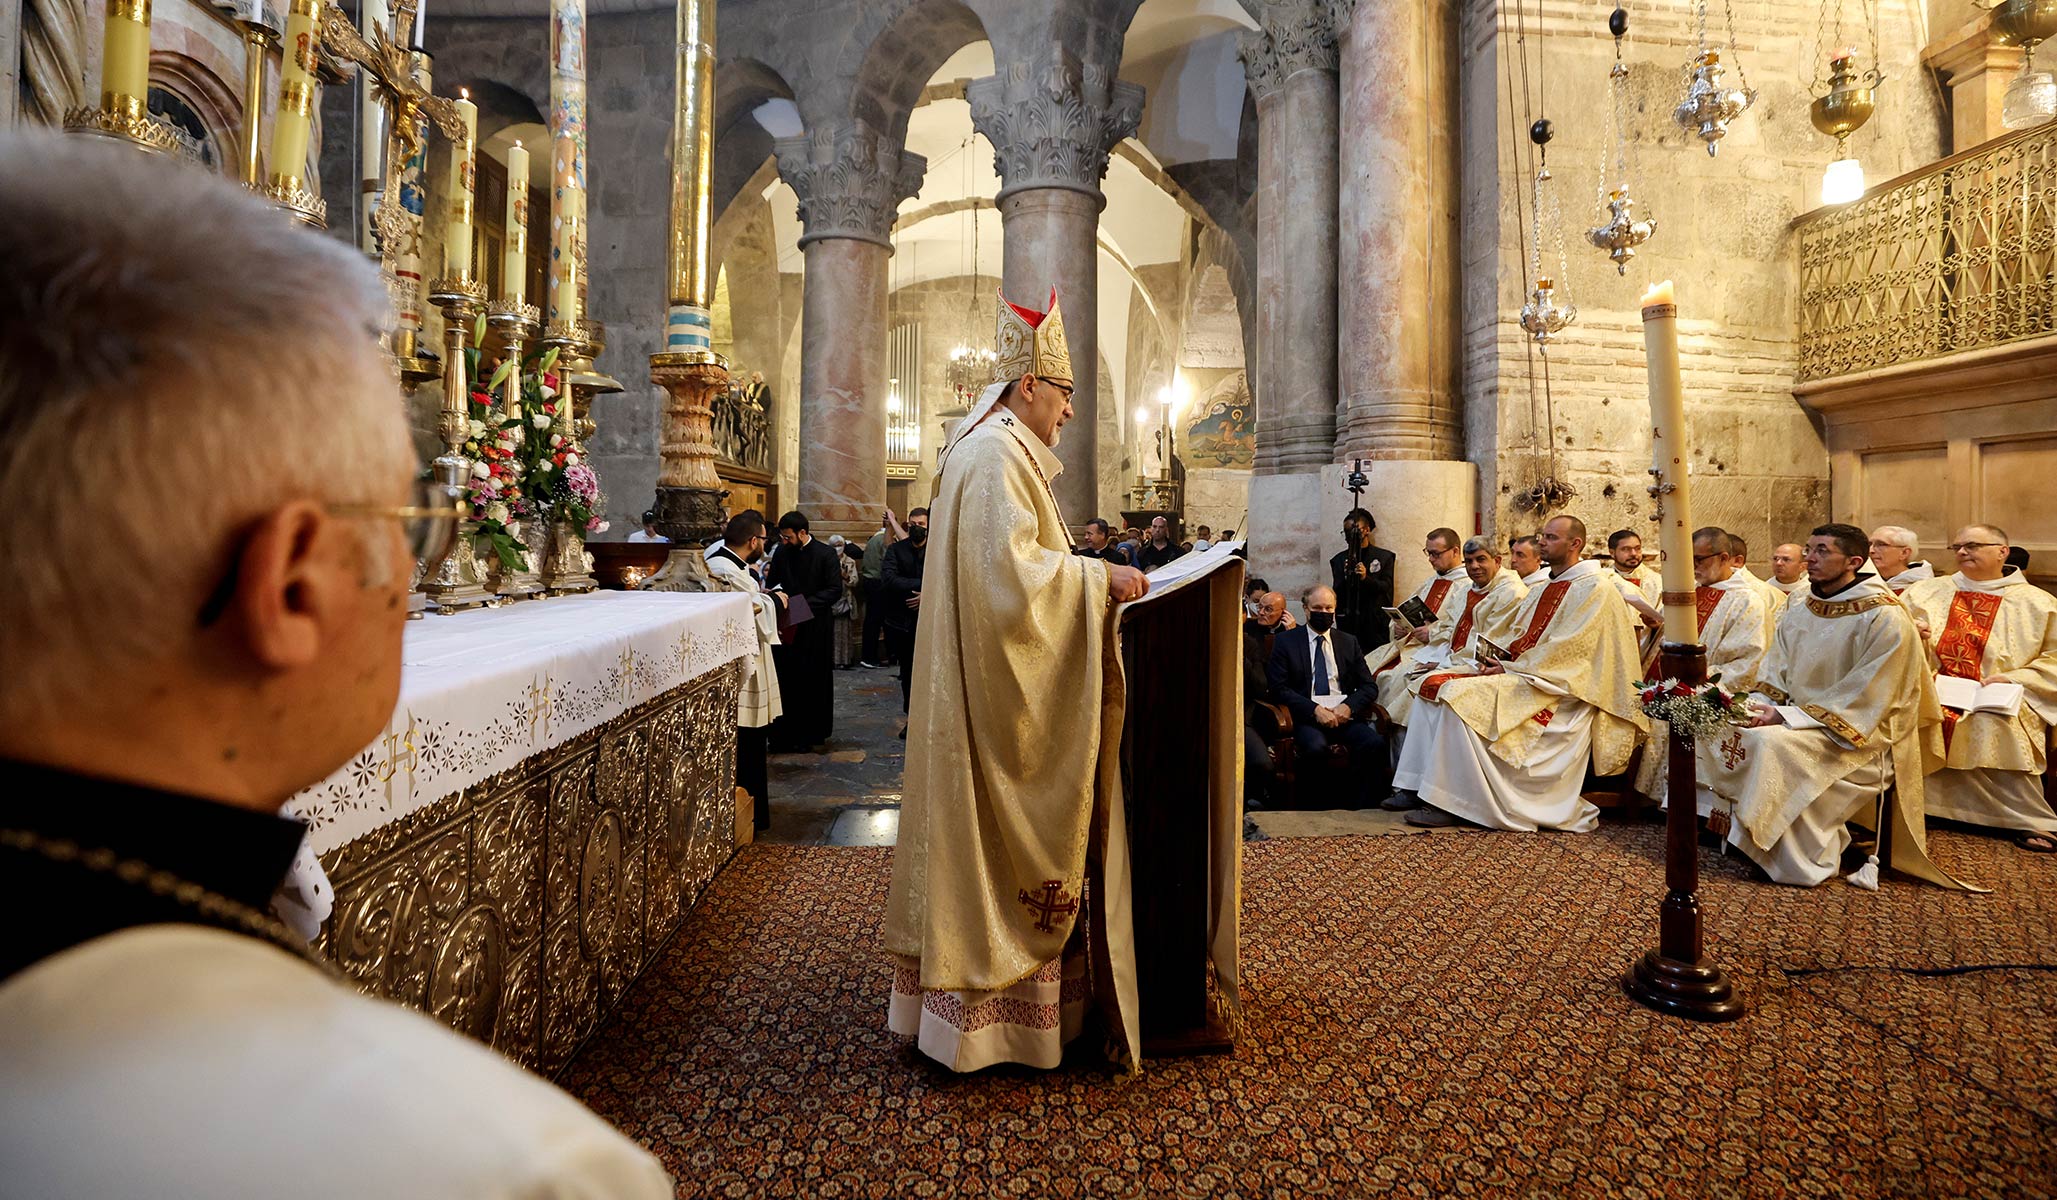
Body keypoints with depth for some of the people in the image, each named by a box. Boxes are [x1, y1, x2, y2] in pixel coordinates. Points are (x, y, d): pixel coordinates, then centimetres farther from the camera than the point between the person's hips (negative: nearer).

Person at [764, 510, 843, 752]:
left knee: (814, 680, 3)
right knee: (787, 680, 2)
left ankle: (812, 732, 14)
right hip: (789, 626, 4)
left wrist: (806, 603, -18)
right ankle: (786, 734, 9)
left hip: (816, 626, -3)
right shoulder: (781, 553, 6)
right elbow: (771, 582, 19)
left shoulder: (825, 554, -7)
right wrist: (775, 593, -4)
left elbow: (835, 589, -9)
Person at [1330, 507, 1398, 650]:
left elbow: (1387, 588, -2)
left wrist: (1366, 578, -20)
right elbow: (1336, 594, 2)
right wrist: (1346, 578, -17)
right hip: (1348, 625, 1)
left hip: (1377, 624, -1)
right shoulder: (1339, 560, 9)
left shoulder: (1385, 557, 8)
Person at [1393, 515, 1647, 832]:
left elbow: (1568, 649, -17)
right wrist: (1498, 660, 0)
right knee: (1433, 684, -6)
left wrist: (1509, 668, -15)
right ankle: (1424, 787, -10)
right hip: (1521, 673, 9)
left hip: (1556, 690, -9)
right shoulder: (1547, 587, 20)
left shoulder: (1595, 588, -8)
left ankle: (1446, 803, -23)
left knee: (1460, 695, -28)